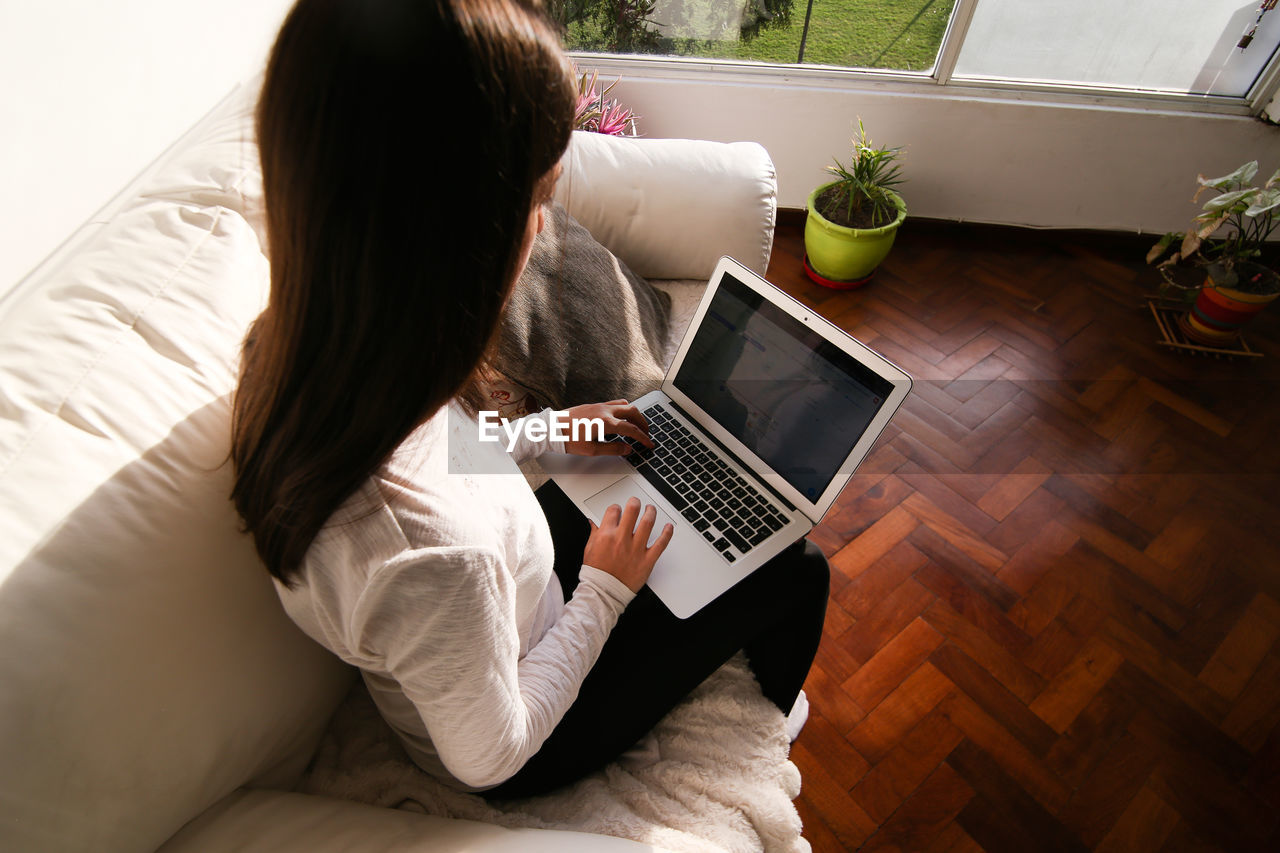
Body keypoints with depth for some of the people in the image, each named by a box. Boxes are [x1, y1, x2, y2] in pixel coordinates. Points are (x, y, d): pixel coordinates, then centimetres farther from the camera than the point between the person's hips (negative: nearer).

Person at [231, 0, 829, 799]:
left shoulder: (294, 346, -22)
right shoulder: (430, 562, -47)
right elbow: (491, 755, -25)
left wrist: (549, 433, 0)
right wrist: (603, 592, -15)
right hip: (524, 738, -6)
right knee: (799, 571, 4)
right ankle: (770, 721, 43)